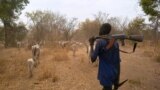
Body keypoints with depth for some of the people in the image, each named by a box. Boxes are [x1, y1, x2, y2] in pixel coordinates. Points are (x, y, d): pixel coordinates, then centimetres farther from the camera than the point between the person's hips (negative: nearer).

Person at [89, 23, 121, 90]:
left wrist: (91, 45, -3)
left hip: (105, 75, -6)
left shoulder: (99, 42, -15)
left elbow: (93, 59, -14)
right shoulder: (115, 42, 4)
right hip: (114, 74, 6)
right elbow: (118, 62, 7)